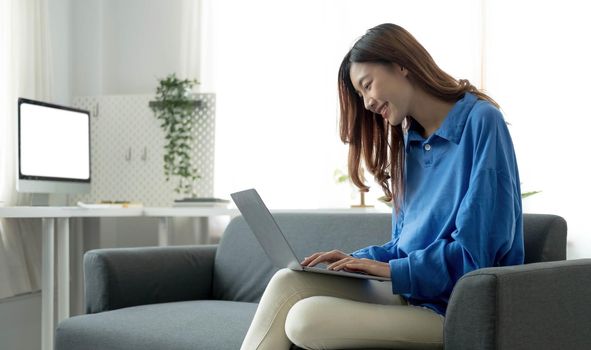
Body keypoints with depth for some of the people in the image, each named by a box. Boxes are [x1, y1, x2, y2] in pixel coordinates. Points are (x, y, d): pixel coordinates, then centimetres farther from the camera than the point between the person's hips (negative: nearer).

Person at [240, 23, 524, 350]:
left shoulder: (480, 120, -11)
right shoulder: (409, 141, 15)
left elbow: (476, 251, -17)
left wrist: (392, 270, -14)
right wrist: (356, 260, 0)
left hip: (457, 309, -8)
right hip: (410, 292, 8)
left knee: (306, 319, -24)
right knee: (287, 283, -10)